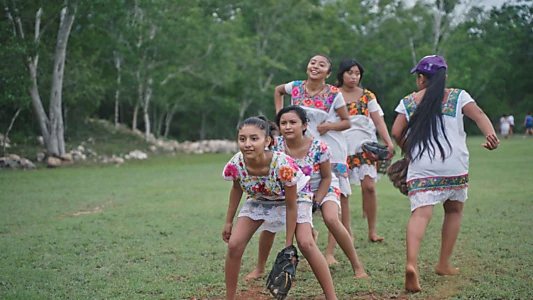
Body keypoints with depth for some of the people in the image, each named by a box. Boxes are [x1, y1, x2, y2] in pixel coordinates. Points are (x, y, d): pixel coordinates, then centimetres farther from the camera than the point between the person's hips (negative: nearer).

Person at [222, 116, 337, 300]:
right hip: (258, 198, 4)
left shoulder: (283, 165, -41)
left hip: (295, 195, -3)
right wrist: (228, 222, 3)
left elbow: (291, 206, -27)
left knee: (305, 244, -21)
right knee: (234, 245, -9)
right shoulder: (235, 165, -30)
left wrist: (288, 244, -22)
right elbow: (236, 189, -5)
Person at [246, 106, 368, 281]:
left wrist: (316, 201, -21)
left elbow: (326, 178, -15)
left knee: (331, 219, -26)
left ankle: (357, 266, -11)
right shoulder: (276, 146, -23)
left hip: (322, 187, -3)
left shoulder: (319, 148, -29)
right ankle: (260, 268, 8)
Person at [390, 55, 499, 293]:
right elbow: (479, 115, -8)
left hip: (421, 167, 0)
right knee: (454, 210, 21)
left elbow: (396, 133, 5)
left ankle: (411, 263, -34)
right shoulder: (458, 96, 9)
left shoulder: (408, 102, 10)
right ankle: (444, 264, 23)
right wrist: (491, 135, -22)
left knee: (420, 213, -11)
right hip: (454, 166, 1)